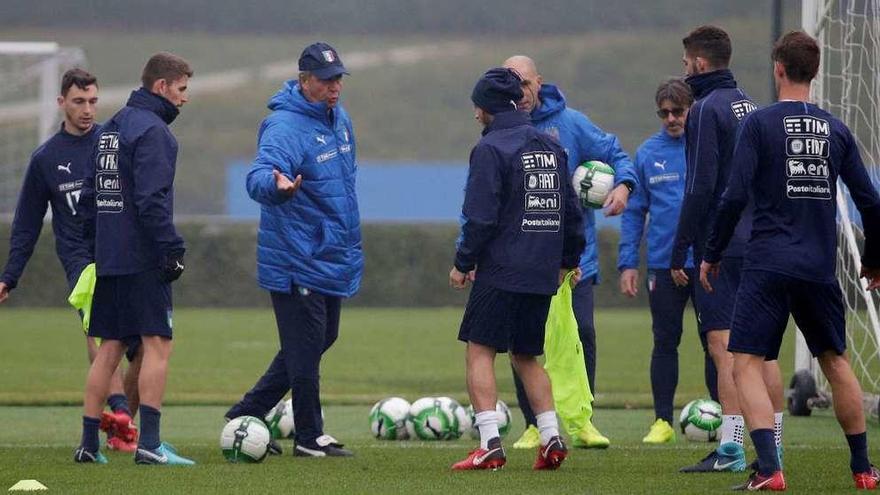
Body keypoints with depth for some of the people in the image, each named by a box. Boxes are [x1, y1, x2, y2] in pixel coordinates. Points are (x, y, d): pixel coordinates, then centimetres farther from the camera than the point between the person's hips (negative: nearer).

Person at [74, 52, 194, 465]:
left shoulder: (110, 128, 17)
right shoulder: (152, 130, -12)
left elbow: (90, 193, 19)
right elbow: (151, 198, -20)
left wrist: (94, 243, 21)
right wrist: (172, 249, -19)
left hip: (109, 258, 9)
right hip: (143, 260, -9)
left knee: (110, 348, 10)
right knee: (158, 345, -7)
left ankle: (89, 443, 9)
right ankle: (149, 443, -13)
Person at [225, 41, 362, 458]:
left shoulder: (339, 119, 10)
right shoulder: (284, 126, -19)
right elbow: (258, 177, -35)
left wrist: (347, 233, 28)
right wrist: (276, 185, -58)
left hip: (332, 259, 9)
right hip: (297, 263, -9)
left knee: (321, 339, 15)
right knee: (305, 347, -4)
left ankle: (247, 415, 23)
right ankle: (309, 436, 6)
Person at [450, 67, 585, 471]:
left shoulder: (490, 148, -9)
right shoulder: (550, 146, 13)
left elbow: (481, 217, -14)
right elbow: (571, 209, 18)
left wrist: (463, 263, -5)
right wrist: (569, 257, 28)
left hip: (501, 271, -7)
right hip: (542, 274, 7)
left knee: (480, 351, -2)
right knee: (526, 356, 16)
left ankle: (490, 444, -12)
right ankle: (550, 438, 5)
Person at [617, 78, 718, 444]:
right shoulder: (648, 153, 5)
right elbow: (634, 211, 8)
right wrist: (627, 263, 2)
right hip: (663, 263, 2)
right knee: (665, 343, 6)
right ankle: (662, 421, 13)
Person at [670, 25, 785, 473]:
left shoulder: (706, 110, -10)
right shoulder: (751, 107, 14)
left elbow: (700, 188, -15)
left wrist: (679, 252, -11)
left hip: (721, 247, -8)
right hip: (759, 245, 8)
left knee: (723, 345, -8)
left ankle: (730, 450, -12)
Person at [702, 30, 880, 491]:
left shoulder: (759, 123, -4)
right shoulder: (835, 129, 8)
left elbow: (736, 195, -11)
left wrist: (711, 253, 0)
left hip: (768, 266, -4)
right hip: (820, 269, 4)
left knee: (746, 365, -4)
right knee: (836, 362, 20)